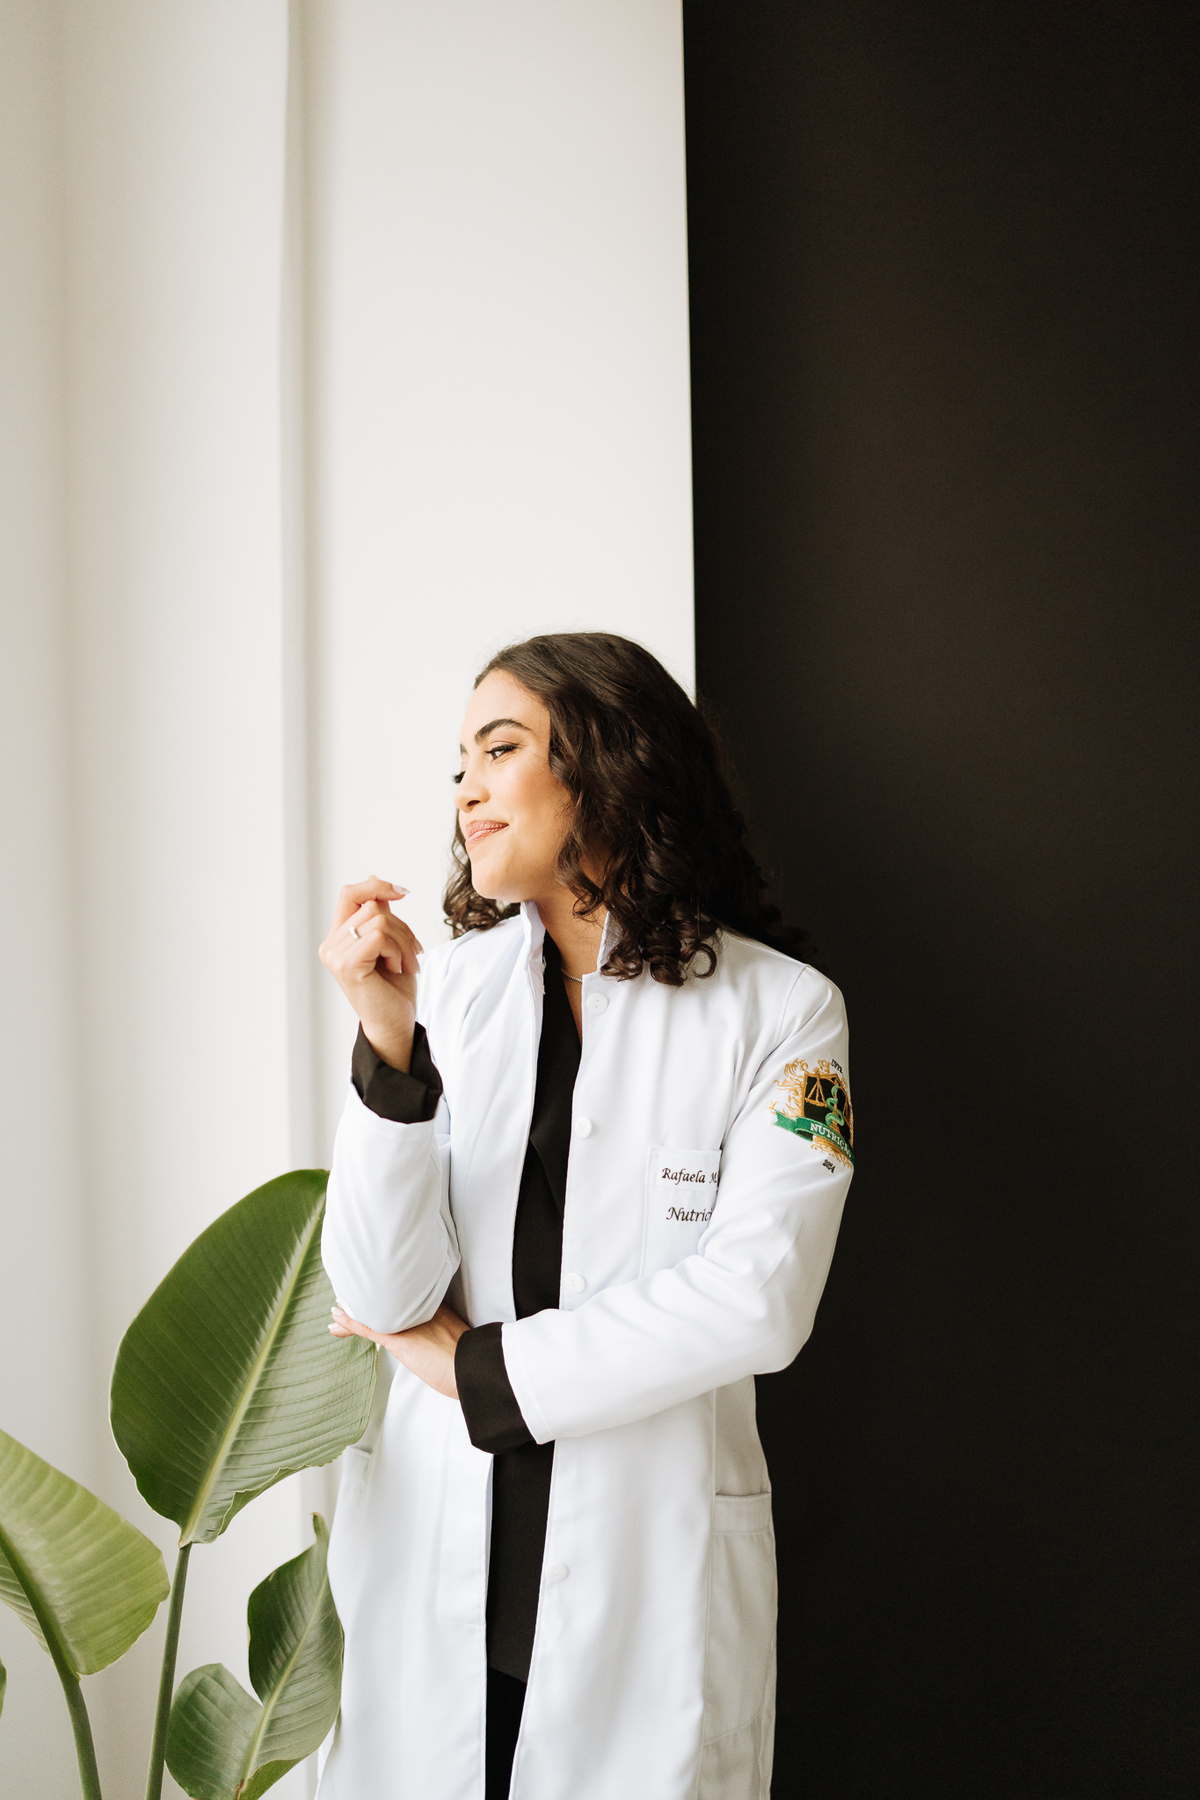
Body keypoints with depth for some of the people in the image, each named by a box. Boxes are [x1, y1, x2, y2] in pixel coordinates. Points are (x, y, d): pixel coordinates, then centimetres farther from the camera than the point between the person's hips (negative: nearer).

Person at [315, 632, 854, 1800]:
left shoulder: (780, 1011, -6)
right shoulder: (448, 987, 0)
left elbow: (759, 1299, -14)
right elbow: (383, 1296, -5)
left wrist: (480, 1369, -10)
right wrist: (390, 1046, -18)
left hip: (650, 1570, -2)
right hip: (436, 1554, 2)